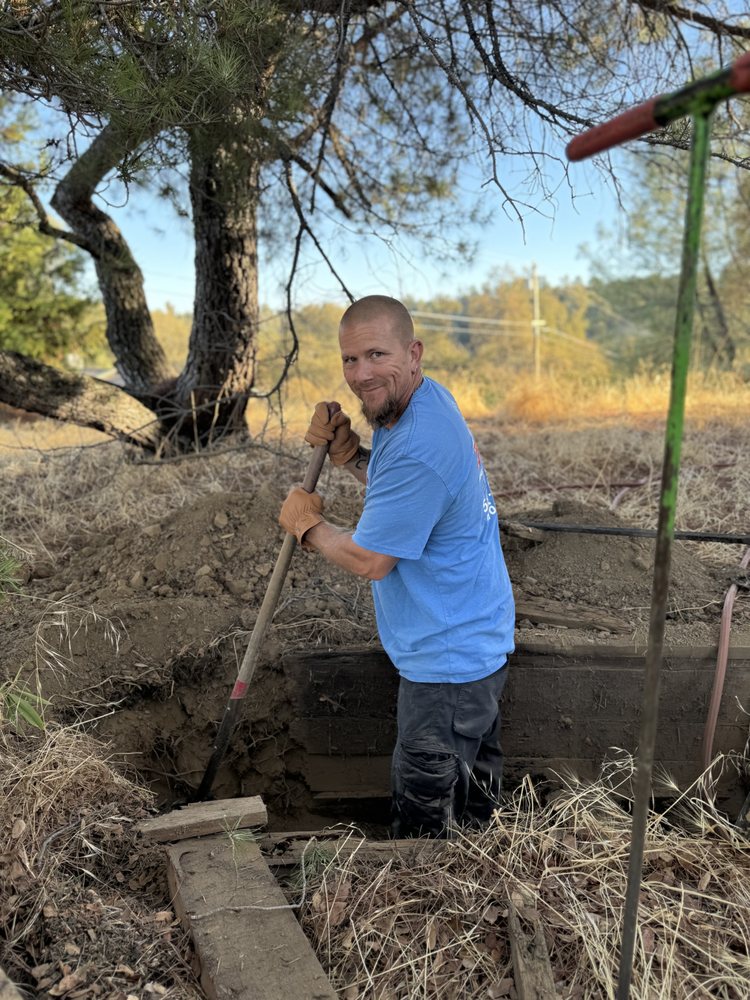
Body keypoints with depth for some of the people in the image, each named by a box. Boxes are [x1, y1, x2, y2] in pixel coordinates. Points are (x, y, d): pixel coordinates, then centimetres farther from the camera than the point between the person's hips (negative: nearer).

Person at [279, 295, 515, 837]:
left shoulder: (418, 448, -31)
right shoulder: (428, 399, 2)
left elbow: (369, 561, -24)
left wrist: (308, 524, -7)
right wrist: (349, 453, -1)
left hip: (448, 659, -11)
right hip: (479, 641, 11)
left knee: (425, 821, 8)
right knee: (473, 777, 30)